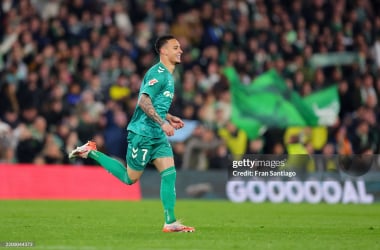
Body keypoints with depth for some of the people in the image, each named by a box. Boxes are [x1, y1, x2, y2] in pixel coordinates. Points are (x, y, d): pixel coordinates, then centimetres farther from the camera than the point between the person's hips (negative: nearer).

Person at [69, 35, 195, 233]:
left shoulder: (168, 75, 17)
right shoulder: (158, 73, -14)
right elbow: (144, 101, -24)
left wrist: (170, 118, 16)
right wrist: (162, 122, -29)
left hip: (158, 135, 9)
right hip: (143, 133, -9)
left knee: (170, 173, -5)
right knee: (129, 178, 1)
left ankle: (170, 222, -6)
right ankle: (92, 152, 13)